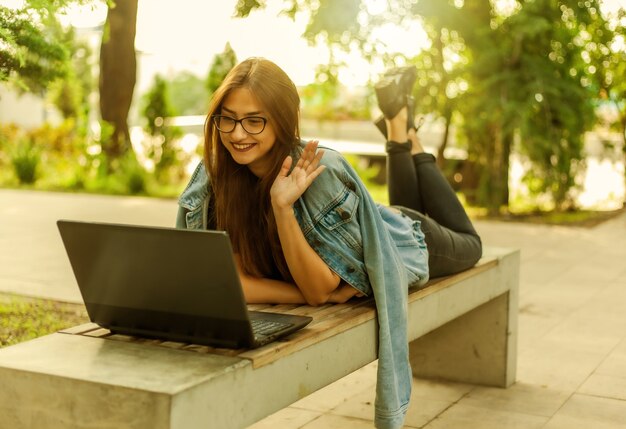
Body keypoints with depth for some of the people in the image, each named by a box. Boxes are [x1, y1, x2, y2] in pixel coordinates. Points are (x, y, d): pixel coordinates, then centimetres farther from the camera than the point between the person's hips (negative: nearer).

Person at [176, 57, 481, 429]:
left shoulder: (320, 174, -43)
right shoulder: (212, 174, -31)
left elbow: (319, 290, -40)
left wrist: (282, 206, -52)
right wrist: (303, 293, -39)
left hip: (401, 244, -4)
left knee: (467, 244, 32)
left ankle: (404, 130, 37)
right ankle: (397, 135, 45)